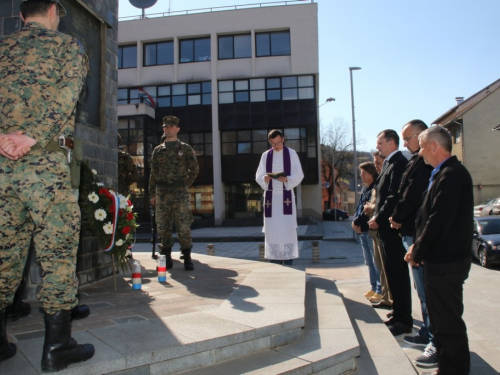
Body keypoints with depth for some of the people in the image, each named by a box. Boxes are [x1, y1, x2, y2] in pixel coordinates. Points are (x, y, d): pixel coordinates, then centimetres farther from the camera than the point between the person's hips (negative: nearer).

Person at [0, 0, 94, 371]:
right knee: (58, 251, 1)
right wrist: (32, 137, -17)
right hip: (44, 162, -5)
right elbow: (66, 96, -12)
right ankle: (57, 346, 6)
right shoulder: (68, 45, 6)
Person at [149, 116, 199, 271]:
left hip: (180, 192, -3)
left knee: (183, 227, -6)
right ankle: (167, 257, 15)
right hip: (162, 192, 3)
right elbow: (153, 173, 13)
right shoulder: (157, 150, 14)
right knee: (163, 227, 4)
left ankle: (187, 258, 4)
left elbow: (194, 168, 9)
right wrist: (152, 193, 8)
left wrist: (185, 185, 4)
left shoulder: (185, 148, 7)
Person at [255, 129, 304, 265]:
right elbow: (258, 175, 7)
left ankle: (289, 261, 1)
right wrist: (264, 178, -16)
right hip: (270, 196, 2)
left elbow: (299, 175, -1)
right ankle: (275, 259, 8)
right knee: (272, 228, 1)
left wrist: (287, 179, -20)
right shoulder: (265, 155, 10)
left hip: (286, 195, -2)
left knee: (287, 227, -6)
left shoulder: (291, 154, 3)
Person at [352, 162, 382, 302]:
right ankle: (374, 288, 26)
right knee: (370, 262, 16)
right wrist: (355, 221, 0)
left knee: (376, 262, -3)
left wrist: (357, 222, -12)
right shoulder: (365, 188, 16)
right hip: (362, 230, 9)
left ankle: (380, 291, 4)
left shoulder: (375, 188, -11)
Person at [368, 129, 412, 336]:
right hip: (386, 227, 10)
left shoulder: (398, 164, -15)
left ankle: (403, 320, 9)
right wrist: (377, 217, 9)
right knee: (393, 273, 15)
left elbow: (394, 197, -22)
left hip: (392, 227, -10)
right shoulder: (389, 164, 16)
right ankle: (399, 314, 27)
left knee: (398, 273, -2)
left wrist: (378, 219, -16)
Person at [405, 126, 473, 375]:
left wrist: (418, 253, -13)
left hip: (446, 261, -10)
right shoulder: (446, 173, 13)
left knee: (448, 321, 2)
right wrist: (418, 246, 8)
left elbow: (439, 221, -24)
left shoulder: (451, 175, -20)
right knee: (443, 317, 20)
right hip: (441, 259, 10)